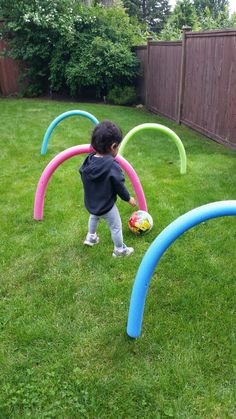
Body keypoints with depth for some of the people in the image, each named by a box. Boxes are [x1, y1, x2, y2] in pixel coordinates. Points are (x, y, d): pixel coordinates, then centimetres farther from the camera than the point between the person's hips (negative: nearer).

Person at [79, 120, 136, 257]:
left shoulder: (88, 160, -10)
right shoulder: (112, 166, -30)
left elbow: (82, 175, 6)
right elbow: (119, 185, -20)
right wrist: (128, 198, -1)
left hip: (90, 203, 7)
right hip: (107, 206, -6)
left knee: (94, 217, 37)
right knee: (116, 227, 16)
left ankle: (91, 237, 56)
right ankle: (120, 250, 32)